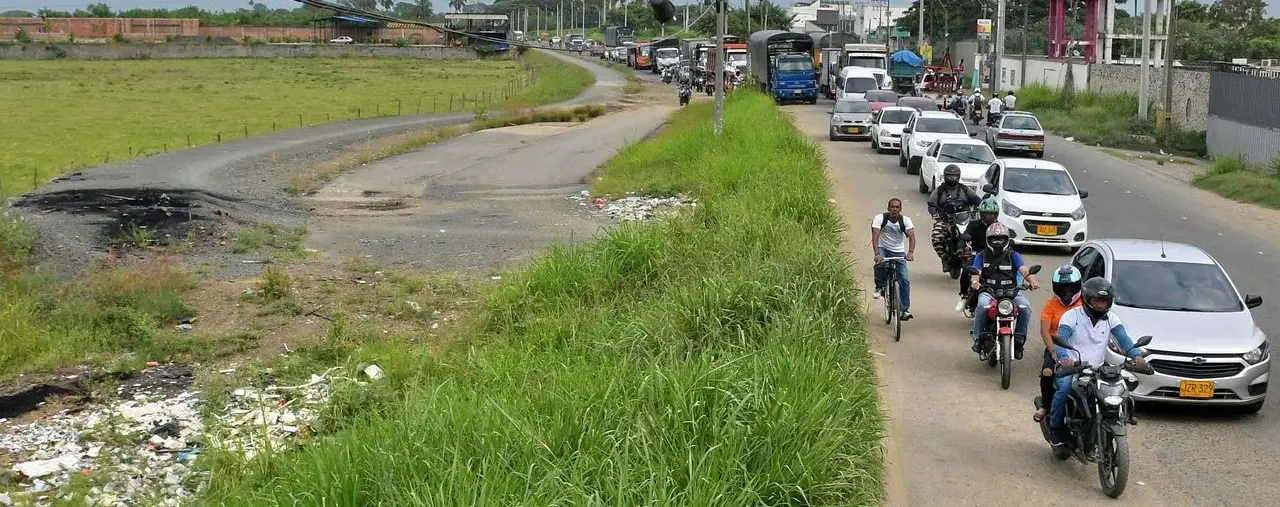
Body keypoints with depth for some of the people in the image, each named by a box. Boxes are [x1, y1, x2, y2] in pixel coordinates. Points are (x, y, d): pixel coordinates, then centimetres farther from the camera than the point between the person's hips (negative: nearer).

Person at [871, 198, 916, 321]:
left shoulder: (905, 220, -12)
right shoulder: (880, 218, -17)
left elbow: (911, 236, -24)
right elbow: (875, 236, -27)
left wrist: (910, 252, -42)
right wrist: (877, 254, -43)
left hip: (898, 252, 1)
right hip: (883, 248, -1)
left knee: (904, 281, -9)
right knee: (880, 264, -36)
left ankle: (905, 310, 1)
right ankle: (879, 287, -9)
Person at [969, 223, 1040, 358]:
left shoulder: (1013, 255, 14)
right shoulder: (981, 256, 14)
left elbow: (1023, 269, -3)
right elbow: (976, 272, -2)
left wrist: (1032, 280, -27)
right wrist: (975, 282, -28)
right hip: (988, 292, -1)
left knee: (1025, 306, -28)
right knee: (983, 305, -35)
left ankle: (1019, 341, -13)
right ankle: (978, 338, -18)